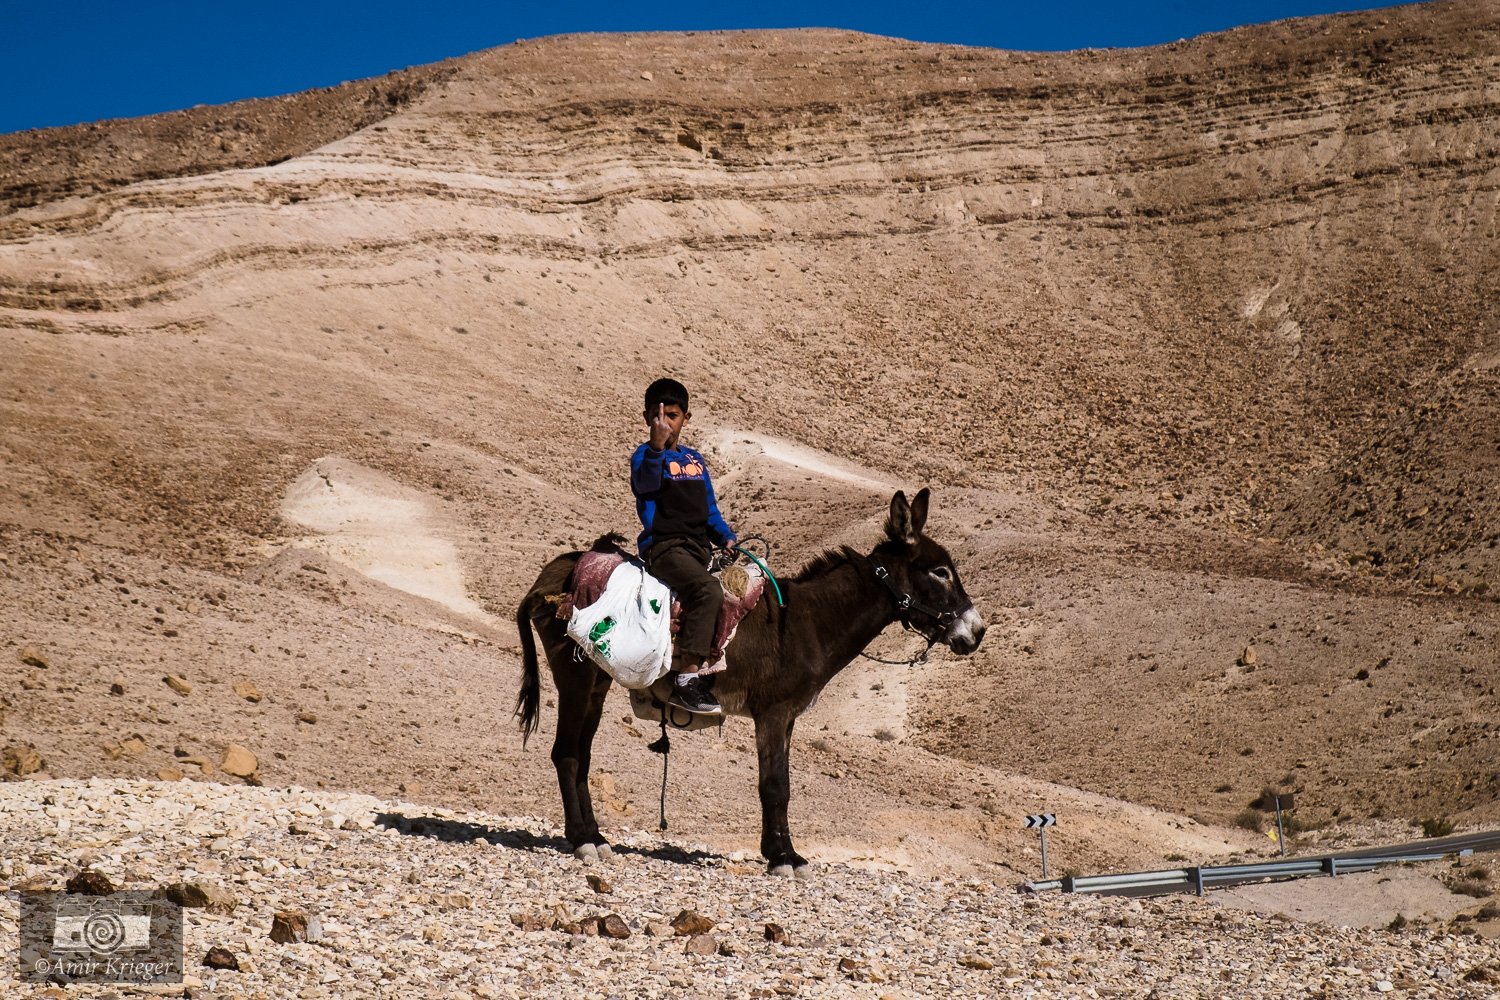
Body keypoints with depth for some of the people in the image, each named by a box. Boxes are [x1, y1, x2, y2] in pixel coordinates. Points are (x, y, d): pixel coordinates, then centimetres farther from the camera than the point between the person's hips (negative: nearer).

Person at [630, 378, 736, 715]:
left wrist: (726, 537, 7)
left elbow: (710, 508, 24)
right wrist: (657, 445, -40)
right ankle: (686, 679, -35)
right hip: (663, 547, -8)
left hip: (699, 547, 8)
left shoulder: (695, 459, 19)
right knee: (708, 590, -33)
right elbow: (645, 482, -25)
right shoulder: (646, 455, -1)